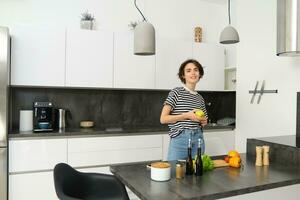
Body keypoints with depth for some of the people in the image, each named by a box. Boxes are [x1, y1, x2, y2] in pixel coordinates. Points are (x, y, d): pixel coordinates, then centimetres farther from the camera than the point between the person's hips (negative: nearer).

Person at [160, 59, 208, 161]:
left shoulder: (200, 98, 12)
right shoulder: (176, 92, -4)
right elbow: (163, 119, -10)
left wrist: (204, 121, 2)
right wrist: (187, 116, -16)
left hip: (198, 140, 5)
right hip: (180, 139, -5)